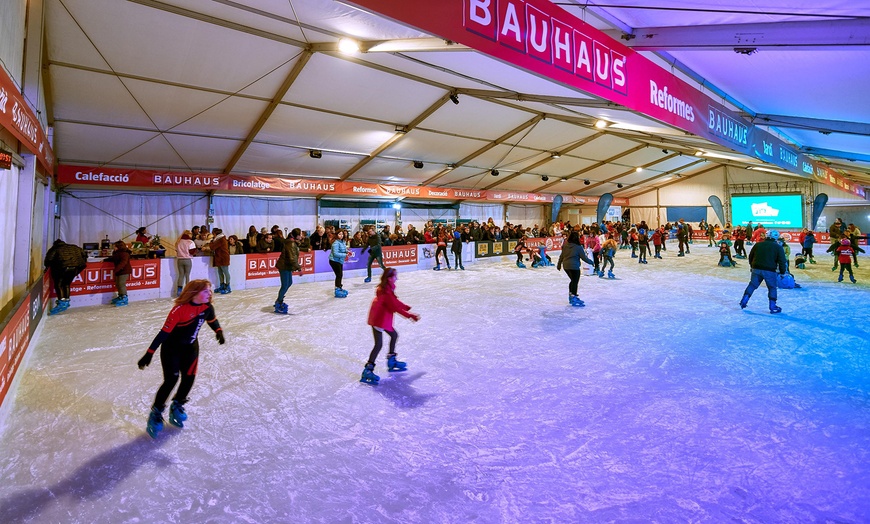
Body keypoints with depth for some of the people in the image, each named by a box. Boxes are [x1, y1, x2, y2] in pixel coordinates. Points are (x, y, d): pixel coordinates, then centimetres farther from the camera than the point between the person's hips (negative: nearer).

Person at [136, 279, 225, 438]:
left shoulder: (207, 307, -11)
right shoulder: (179, 310, -29)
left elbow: (212, 319, 13)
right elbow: (164, 332, -25)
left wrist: (219, 332, 6)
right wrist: (149, 354, -24)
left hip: (191, 347, 6)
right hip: (171, 348, -5)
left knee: (189, 379, 5)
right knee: (171, 380, -10)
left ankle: (177, 407, 30)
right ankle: (156, 414, 12)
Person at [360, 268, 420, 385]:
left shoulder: (388, 287, 4)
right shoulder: (386, 292, -26)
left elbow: (396, 301, 15)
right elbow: (395, 307, -26)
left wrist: (408, 308, 14)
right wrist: (410, 316, -20)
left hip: (384, 319, 10)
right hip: (378, 320, -10)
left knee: (394, 335, 20)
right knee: (379, 344, -11)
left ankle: (392, 361, 33)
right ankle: (368, 371, -8)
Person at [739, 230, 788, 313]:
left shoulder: (758, 244, 7)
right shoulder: (778, 247, -3)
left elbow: (750, 256, 15)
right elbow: (782, 261, -5)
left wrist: (752, 266, 28)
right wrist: (782, 272, 6)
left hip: (756, 269, 3)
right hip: (769, 271, -3)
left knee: (752, 285, 14)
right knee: (772, 288, 8)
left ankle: (744, 301, 8)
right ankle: (773, 306, 9)